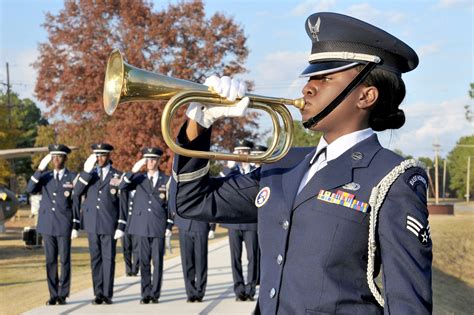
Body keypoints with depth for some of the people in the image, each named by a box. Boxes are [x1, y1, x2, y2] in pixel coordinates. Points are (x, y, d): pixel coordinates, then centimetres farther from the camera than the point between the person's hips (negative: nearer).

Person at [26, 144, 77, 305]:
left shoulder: (73, 177, 1)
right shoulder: (44, 176, 10)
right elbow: (30, 189, -7)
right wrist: (40, 169, -15)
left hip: (64, 225, -3)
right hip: (47, 224, 3)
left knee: (64, 260, -1)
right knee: (50, 261, 5)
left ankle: (63, 294, 6)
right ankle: (53, 295, 10)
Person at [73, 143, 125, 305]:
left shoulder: (118, 176, 2)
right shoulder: (87, 174, 11)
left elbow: (123, 203, 0)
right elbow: (77, 192, -6)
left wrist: (121, 226, -7)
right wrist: (87, 171, -13)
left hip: (109, 224, -3)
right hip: (92, 224, 3)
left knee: (108, 259, -1)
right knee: (95, 259, 5)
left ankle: (107, 294, 5)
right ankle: (98, 293, 10)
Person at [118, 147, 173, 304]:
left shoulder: (166, 180, 7)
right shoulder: (138, 178, 9)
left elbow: (171, 205, 7)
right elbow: (122, 187, -7)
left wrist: (169, 226, 1)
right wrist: (133, 170, -17)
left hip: (159, 226, -1)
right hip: (142, 225, 1)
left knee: (157, 261, -1)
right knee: (144, 261, 3)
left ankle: (155, 293, 6)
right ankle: (146, 294, 8)